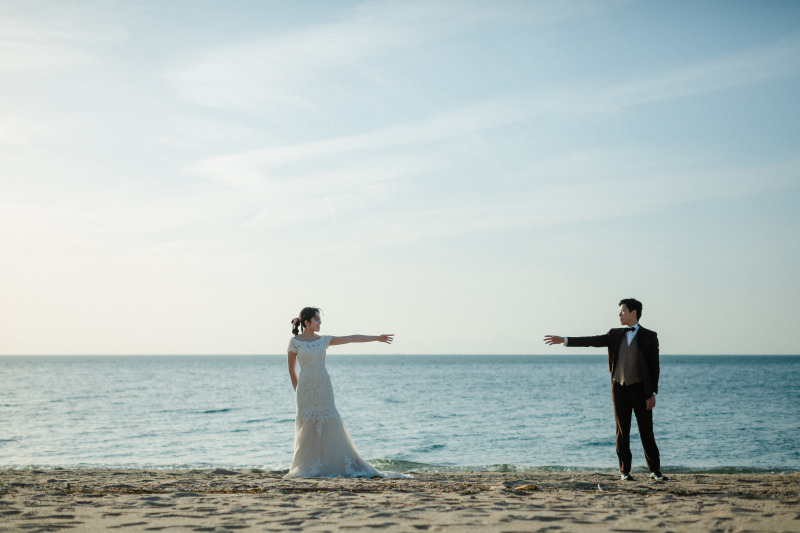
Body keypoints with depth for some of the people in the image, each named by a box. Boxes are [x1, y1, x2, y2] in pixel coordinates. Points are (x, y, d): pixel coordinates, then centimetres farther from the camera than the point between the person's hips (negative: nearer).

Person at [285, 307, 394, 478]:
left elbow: (351, 338, 8)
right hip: (306, 388, -4)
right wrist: (297, 391, 4)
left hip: (324, 387, 4)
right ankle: (307, 468, 5)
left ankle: (333, 466, 6)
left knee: (329, 425, 0)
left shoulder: (324, 340, 9)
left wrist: (376, 338, 7)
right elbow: (291, 369, 4)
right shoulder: (295, 342, -2)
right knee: (307, 427, -3)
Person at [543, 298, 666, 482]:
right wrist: (564, 340, -2)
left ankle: (655, 471, 7)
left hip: (640, 389, -3)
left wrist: (652, 393, -9)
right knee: (622, 432, 4)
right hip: (619, 388, 3)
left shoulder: (649, 336, -1)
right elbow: (593, 341, 5)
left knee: (647, 432, -1)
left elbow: (654, 367, -3)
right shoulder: (615, 334, 11)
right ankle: (625, 471, 10)